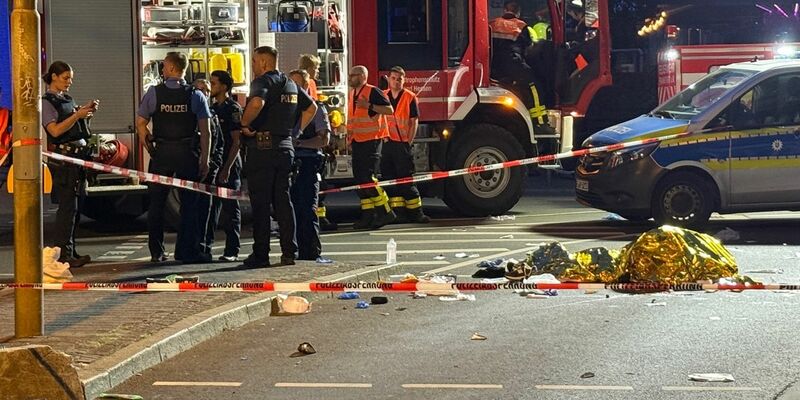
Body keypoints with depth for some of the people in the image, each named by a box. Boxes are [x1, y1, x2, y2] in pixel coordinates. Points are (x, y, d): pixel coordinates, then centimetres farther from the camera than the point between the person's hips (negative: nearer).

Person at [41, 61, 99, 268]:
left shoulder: (66, 99, 18)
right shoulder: (47, 102, -7)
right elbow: (55, 130, -18)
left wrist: (87, 110, 9)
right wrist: (77, 115, -19)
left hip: (78, 156, 9)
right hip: (63, 157, -9)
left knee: (75, 206, 11)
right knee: (67, 206, -11)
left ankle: (70, 252, 17)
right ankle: (63, 254, -10)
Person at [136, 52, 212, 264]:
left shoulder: (153, 93, -3)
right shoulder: (196, 96, -3)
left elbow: (140, 123, -2)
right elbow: (205, 131, -6)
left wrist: (151, 149, 9)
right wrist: (205, 159, -1)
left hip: (161, 151, 1)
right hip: (188, 153, -1)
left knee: (157, 202, 10)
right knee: (189, 203, 6)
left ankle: (157, 252, 13)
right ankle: (187, 250, 4)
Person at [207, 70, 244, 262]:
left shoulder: (233, 109, -9)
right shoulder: (213, 108, 16)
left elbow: (237, 141, -14)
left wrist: (227, 168, -20)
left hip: (230, 166, -8)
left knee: (231, 208, -3)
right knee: (211, 207, 8)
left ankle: (232, 251, 0)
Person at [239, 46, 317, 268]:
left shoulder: (264, 81, -9)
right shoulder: (290, 84, 16)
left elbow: (257, 102, -30)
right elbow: (311, 108, 25)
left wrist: (244, 124, -17)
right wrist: (295, 131, 20)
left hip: (262, 148, -7)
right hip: (285, 148, 7)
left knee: (260, 203, -3)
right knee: (283, 201, 9)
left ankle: (260, 254, -3)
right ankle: (289, 253, 7)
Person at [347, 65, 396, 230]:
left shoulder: (373, 92, -10)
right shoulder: (352, 94, 16)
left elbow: (389, 109, -17)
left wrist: (369, 106, -24)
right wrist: (349, 131, 17)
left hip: (371, 140, -9)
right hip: (357, 142, 9)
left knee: (367, 178, -15)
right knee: (359, 179, 7)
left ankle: (385, 212, -9)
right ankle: (368, 215, 12)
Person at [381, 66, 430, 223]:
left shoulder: (410, 97, 0)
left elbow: (414, 122, -2)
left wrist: (408, 142, -7)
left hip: (402, 144, -4)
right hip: (386, 144, 4)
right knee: (389, 179, 4)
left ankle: (416, 213, 0)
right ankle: (398, 212, 8)